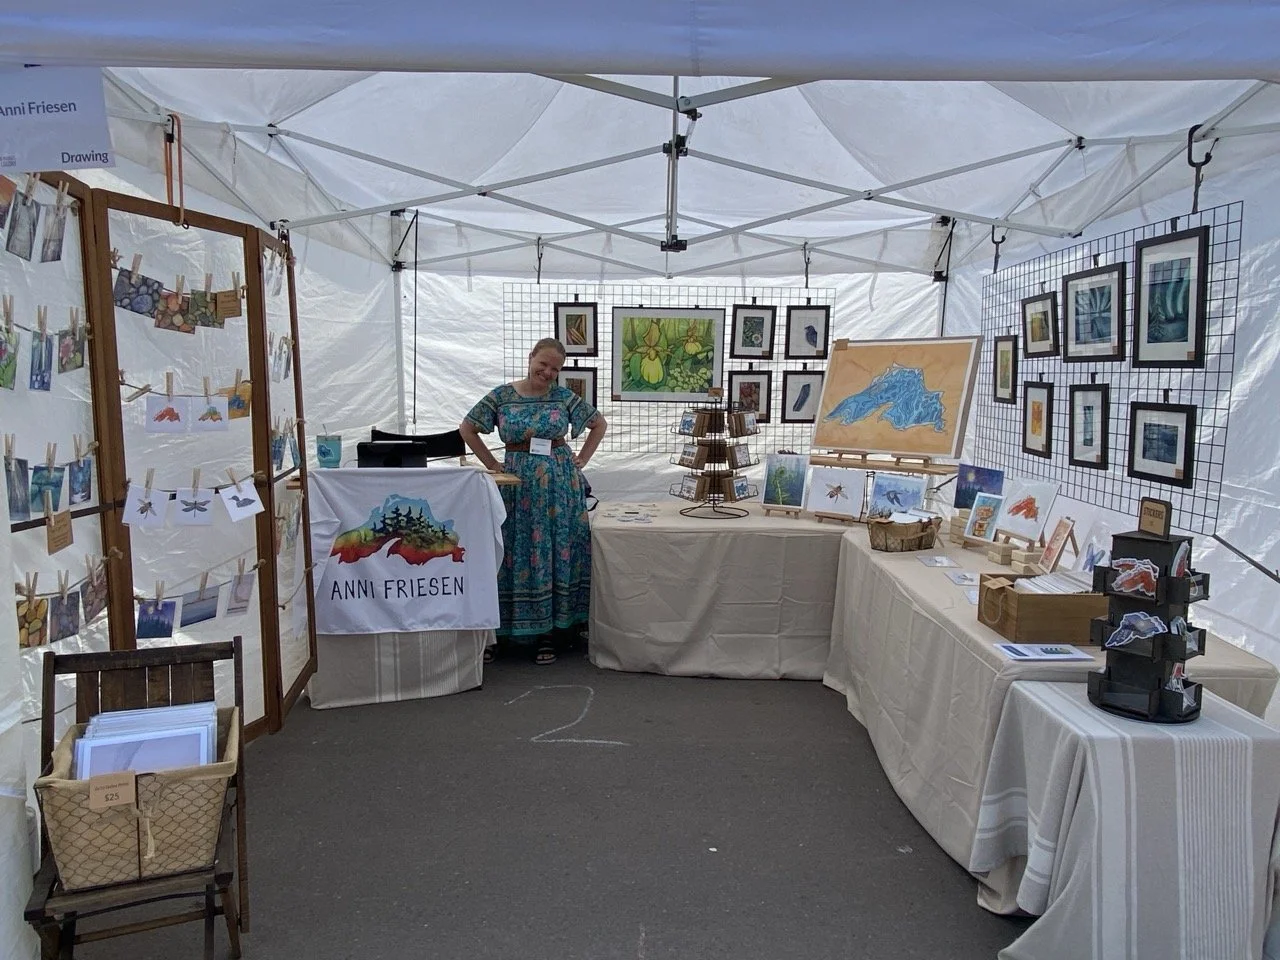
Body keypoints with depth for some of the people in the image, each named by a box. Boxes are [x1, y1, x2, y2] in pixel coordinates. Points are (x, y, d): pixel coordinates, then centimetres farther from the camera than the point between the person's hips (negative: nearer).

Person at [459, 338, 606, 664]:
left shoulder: (564, 397, 2)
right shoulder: (502, 396, 1)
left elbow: (599, 424, 13)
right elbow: (467, 428, 7)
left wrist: (581, 459, 5)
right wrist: (492, 464, 2)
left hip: (560, 484, 1)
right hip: (518, 484, 0)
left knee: (557, 554, 2)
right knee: (515, 554, 3)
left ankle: (549, 632, 12)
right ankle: (498, 631, 12)